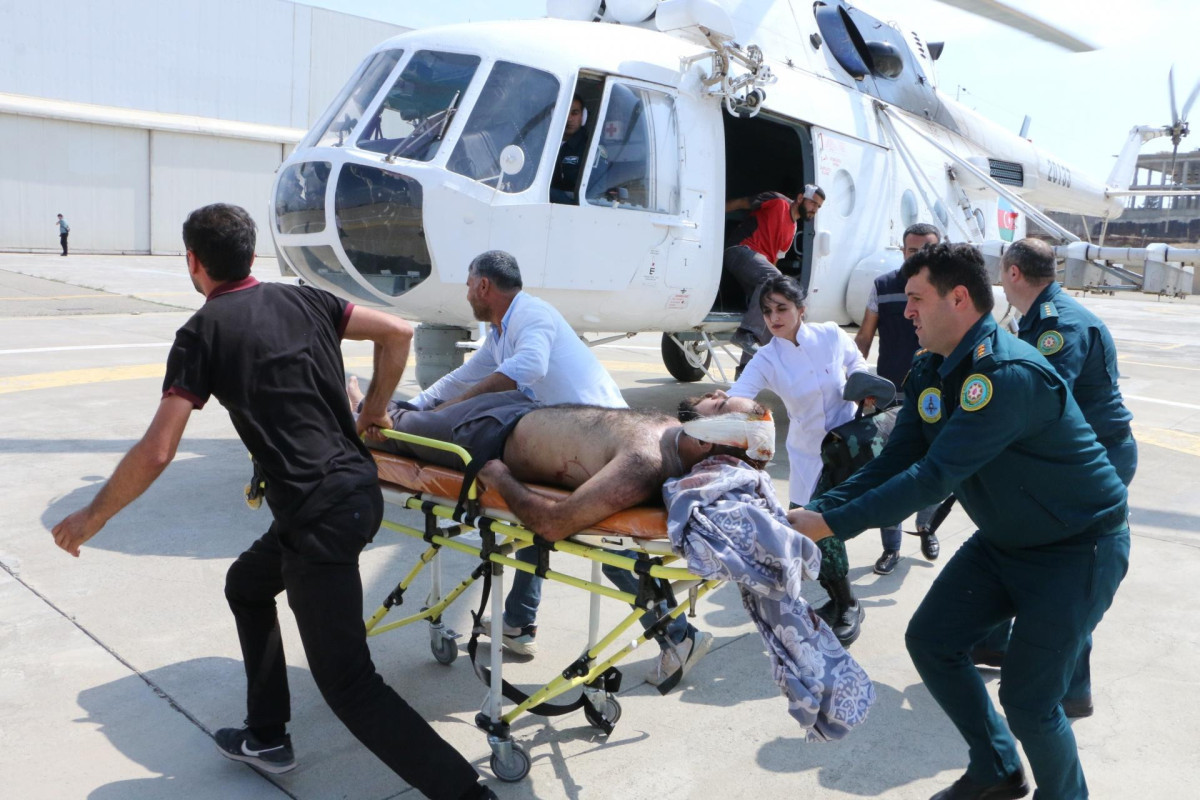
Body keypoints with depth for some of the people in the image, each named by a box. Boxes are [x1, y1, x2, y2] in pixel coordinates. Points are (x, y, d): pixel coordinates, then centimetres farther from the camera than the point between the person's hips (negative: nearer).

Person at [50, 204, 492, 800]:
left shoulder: (202, 332, -4)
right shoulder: (303, 300, 12)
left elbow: (155, 454, -9)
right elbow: (397, 332, 9)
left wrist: (91, 517, 6)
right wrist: (374, 409, 21)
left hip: (320, 516, -8)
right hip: (359, 488, 8)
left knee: (347, 681, 0)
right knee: (247, 585, 29)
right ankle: (266, 738, 37)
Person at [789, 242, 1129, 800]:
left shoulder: (1009, 375, -31)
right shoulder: (930, 372, -2)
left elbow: (935, 475, -36)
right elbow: (895, 461, -5)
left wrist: (831, 525, -36)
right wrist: (818, 509, -18)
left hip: (1077, 548, -8)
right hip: (1004, 540, 8)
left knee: (1027, 697, -8)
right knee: (931, 641, 7)